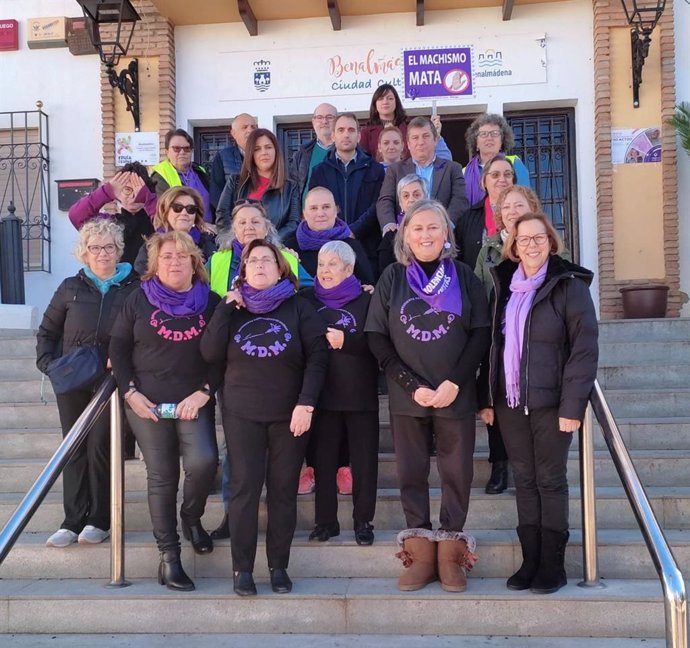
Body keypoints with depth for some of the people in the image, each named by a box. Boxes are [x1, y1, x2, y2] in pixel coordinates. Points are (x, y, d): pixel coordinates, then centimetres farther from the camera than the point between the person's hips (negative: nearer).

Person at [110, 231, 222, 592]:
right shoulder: (139, 301, 6)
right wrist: (130, 392, -3)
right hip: (147, 404, 0)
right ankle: (168, 555, 9)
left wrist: (204, 392, -8)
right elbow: (118, 348, 7)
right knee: (161, 477, 1)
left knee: (203, 462, -21)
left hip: (194, 403, 0)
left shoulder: (211, 303, 5)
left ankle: (192, 518, 11)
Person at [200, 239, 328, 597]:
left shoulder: (298, 307, 3)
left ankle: (279, 566, 13)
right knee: (244, 487, -2)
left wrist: (306, 403, -12)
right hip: (242, 414, 1)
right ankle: (242, 568, 6)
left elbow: (317, 356, -4)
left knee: (283, 489, 4)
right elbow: (210, 353, -3)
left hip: (290, 413, -1)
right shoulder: (233, 308, 9)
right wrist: (225, 307, -6)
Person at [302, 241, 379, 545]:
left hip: (361, 396, -1)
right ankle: (325, 520, 16)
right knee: (323, 460, 5)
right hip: (323, 395, 2)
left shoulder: (366, 300, 1)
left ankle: (363, 521, 14)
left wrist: (346, 340, -17)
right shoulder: (308, 300, 7)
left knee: (364, 460, 3)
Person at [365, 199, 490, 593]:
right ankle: (420, 553, 14)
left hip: (456, 395, -1)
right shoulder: (392, 278, 4)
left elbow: (481, 334, -1)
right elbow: (377, 338, 0)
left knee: (457, 473, 3)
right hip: (407, 396, 1)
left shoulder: (463, 276, 3)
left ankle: (450, 553, 14)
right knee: (411, 473, 5)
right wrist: (413, 386, -10)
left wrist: (454, 383, -12)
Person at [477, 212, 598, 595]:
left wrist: (573, 404, -16)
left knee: (550, 481, 3)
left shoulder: (569, 286, -5)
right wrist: (486, 398, 5)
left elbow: (585, 348, -10)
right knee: (524, 481, 9)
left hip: (550, 402, -4)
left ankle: (553, 564, 12)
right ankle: (530, 560, 17)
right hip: (510, 402, 4)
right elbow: (492, 345, 11)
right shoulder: (503, 288, 11)